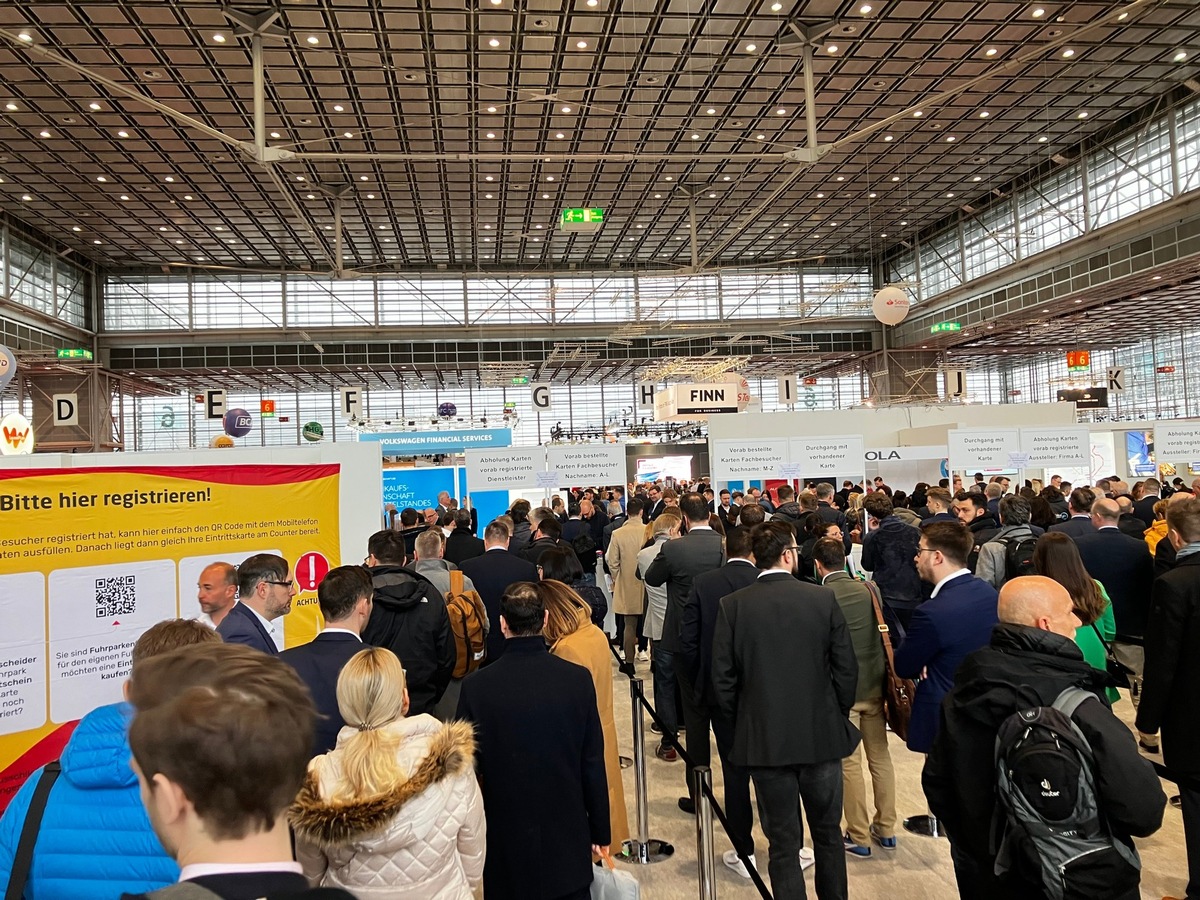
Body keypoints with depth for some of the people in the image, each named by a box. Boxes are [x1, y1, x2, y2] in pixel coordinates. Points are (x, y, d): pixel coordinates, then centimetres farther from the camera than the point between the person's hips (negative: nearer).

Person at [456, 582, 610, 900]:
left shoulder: (475, 686, -16)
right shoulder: (578, 679, -13)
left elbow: (467, 768, -7)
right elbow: (594, 764, -6)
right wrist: (601, 832, 7)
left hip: (505, 843, 0)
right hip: (567, 840, 1)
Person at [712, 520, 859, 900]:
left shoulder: (732, 605, -10)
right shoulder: (824, 598, -9)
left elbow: (723, 679, -7)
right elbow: (847, 669, -5)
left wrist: (743, 723, 9)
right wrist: (837, 714, 11)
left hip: (764, 739, -1)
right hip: (822, 736, 1)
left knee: (783, 842, 11)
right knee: (828, 832, 22)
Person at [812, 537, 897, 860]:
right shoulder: (868, 589, -4)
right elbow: (884, 632, 3)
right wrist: (883, 674, 14)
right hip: (874, 685, 4)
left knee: (849, 764, 6)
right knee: (880, 757, 16)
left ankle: (859, 838, 15)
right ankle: (885, 829, 28)